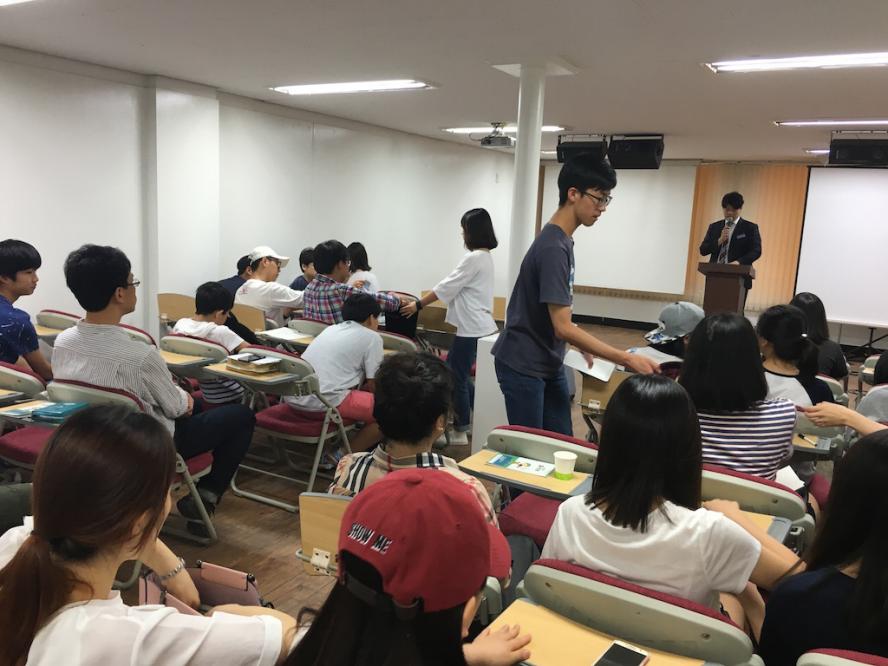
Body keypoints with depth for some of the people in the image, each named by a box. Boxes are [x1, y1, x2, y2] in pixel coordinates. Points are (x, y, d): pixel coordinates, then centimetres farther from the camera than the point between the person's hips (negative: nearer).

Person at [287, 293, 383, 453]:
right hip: (327, 402, -8)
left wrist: (357, 390, 38)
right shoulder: (372, 337, 4)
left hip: (293, 397, 8)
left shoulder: (330, 329, 23)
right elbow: (372, 384, 2)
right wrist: (361, 390, 22)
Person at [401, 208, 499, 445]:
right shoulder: (485, 257, 13)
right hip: (478, 325, 10)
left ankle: (461, 431, 13)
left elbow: (446, 287, -14)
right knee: (453, 370, 19)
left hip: (472, 328, -10)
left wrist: (418, 305, -5)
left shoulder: (474, 258, -17)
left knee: (457, 377, 1)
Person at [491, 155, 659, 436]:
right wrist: (627, 359, -25)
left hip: (549, 365, 9)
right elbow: (563, 328, -25)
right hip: (523, 367, -9)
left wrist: (581, 345, 13)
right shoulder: (553, 248, -23)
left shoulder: (562, 240, 7)